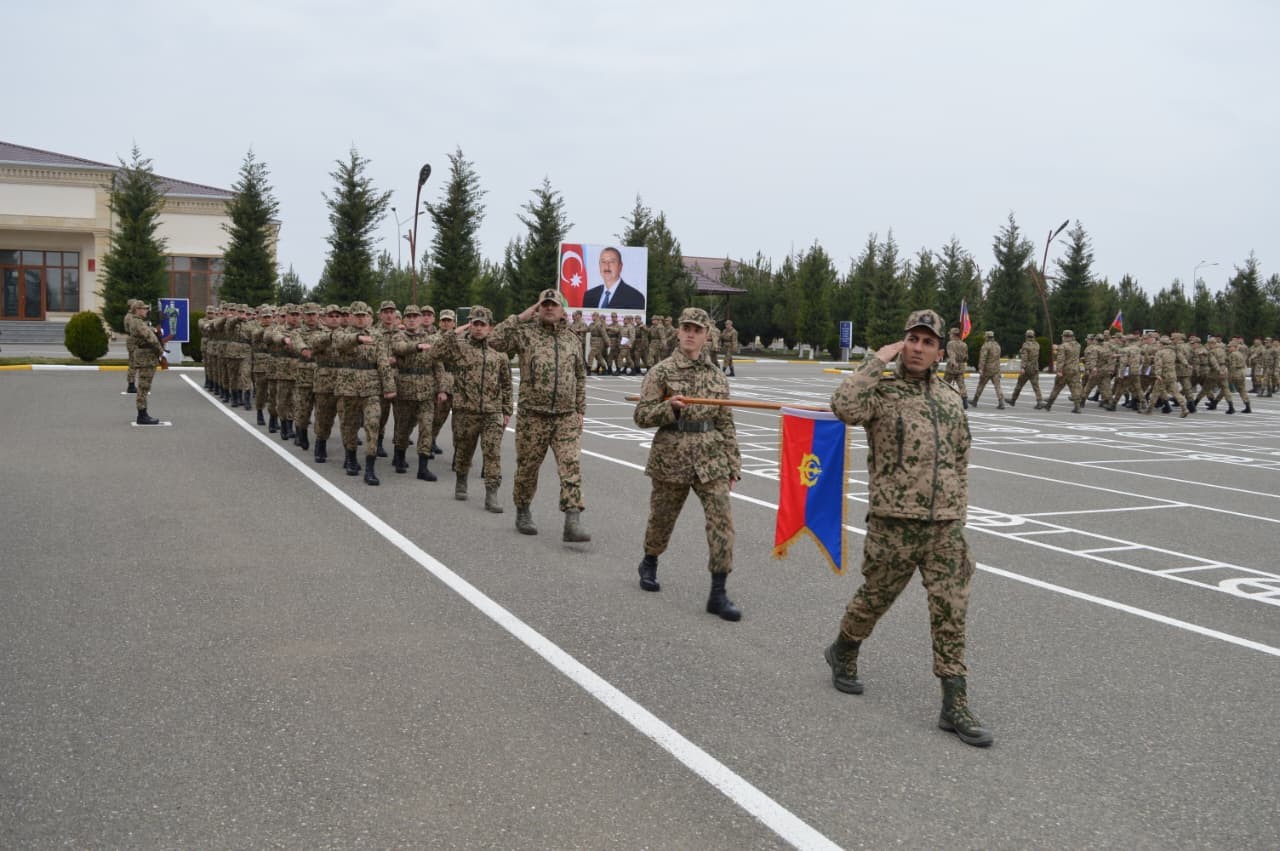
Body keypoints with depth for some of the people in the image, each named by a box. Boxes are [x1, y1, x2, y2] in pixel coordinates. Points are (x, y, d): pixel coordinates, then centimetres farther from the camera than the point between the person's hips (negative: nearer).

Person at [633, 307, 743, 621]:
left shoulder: (716, 375, 6)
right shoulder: (661, 372, -3)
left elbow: (726, 424, 10)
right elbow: (641, 415, -4)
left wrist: (732, 464, 7)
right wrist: (670, 407, -22)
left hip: (711, 459, 2)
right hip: (671, 458, -2)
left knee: (722, 520, -9)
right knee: (661, 519, 14)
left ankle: (718, 593, -3)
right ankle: (649, 563, 45)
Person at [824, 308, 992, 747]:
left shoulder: (951, 399, 11)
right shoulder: (881, 391, -5)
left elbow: (960, 460, 19)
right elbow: (844, 406, -28)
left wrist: (958, 513, 15)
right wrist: (877, 361, -18)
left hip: (944, 525, 4)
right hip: (894, 523, -4)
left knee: (951, 613, 1)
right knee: (875, 598, 12)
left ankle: (955, 706, 8)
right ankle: (843, 652, 40)